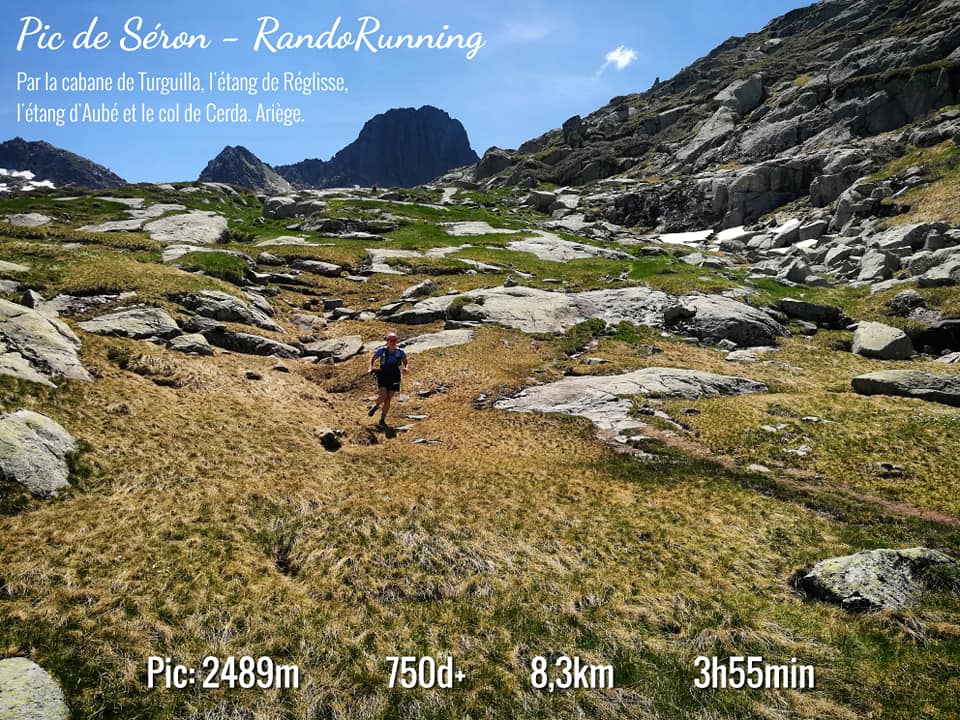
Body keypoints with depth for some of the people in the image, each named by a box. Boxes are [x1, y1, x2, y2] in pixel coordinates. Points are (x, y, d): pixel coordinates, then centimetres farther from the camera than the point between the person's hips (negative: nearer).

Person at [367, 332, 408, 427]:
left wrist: (406, 368, -14)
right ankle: (376, 407, 15)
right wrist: (371, 368, -8)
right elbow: (372, 359, 8)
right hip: (383, 376, -2)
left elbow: (406, 363, 9)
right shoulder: (382, 350, -5)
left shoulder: (400, 352, -1)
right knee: (383, 396, -20)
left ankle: (382, 420, 19)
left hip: (394, 379, 2)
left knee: (388, 400, 4)